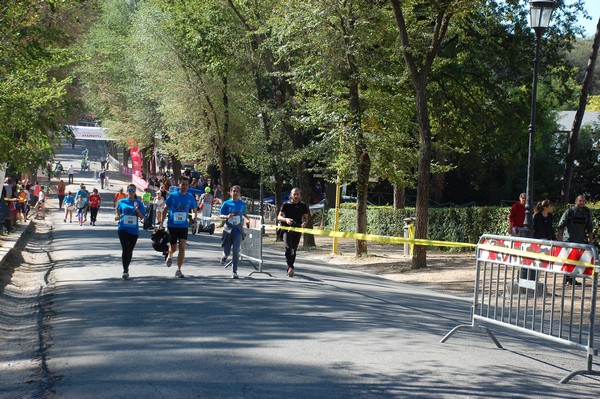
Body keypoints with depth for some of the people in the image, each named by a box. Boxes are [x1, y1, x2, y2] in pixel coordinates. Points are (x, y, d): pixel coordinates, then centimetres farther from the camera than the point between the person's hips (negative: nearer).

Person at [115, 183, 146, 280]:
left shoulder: (138, 203, 2)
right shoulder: (121, 202, 4)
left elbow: (142, 217, -1)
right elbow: (118, 210, 22)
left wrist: (137, 209, -16)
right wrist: (118, 217, 2)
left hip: (134, 230, 1)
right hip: (123, 229, -1)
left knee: (130, 250, 12)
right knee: (125, 249, -14)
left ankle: (126, 268, 30)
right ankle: (125, 270, -15)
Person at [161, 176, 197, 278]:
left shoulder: (190, 197, 2)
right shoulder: (172, 195, -3)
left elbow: (195, 210, 13)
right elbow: (165, 209, 5)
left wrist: (194, 219, -6)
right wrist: (161, 223, 1)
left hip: (184, 226, 1)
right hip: (172, 225, -1)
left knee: (182, 248, -9)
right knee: (174, 248, 4)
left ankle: (178, 270, -1)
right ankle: (169, 256, 41)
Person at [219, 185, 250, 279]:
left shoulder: (242, 204, 5)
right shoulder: (226, 203, -2)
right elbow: (220, 215, 1)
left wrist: (246, 219, 2)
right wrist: (227, 216, -20)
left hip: (238, 230, 0)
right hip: (228, 229, 0)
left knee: (236, 251, -10)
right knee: (227, 251, 3)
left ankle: (234, 271, -4)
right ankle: (224, 256, 42)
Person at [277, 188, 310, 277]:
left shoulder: (303, 206, 8)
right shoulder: (286, 205, 1)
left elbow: (306, 218, 13)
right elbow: (279, 217, 0)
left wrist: (305, 222, -11)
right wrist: (286, 219, -22)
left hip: (298, 230, 3)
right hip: (287, 229, -3)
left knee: (294, 249, 7)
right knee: (288, 248, -17)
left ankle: (290, 268, 18)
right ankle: (290, 267, -25)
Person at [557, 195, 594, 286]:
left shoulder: (587, 213, 9)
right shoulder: (569, 211, -4)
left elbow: (590, 228, 14)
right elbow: (561, 225, -4)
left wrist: (591, 241, 11)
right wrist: (559, 237, -8)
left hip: (581, 241, 4)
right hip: (568, 240, -4)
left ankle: (572, 279, 13)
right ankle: (567, 279, 2)